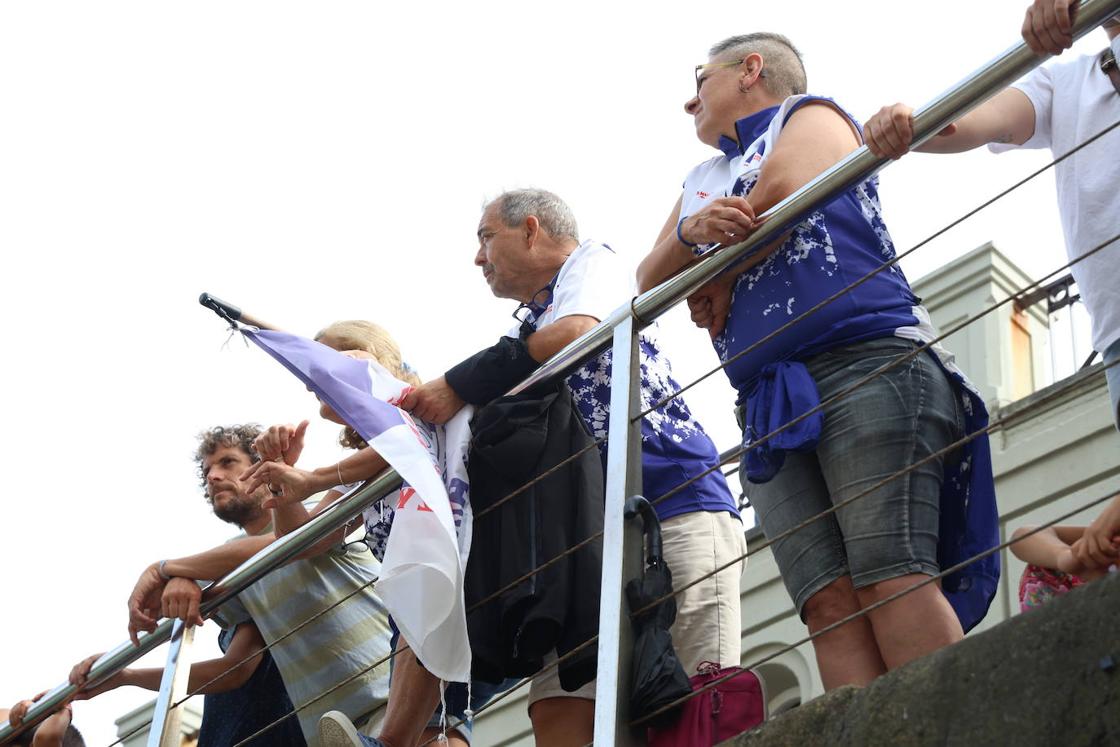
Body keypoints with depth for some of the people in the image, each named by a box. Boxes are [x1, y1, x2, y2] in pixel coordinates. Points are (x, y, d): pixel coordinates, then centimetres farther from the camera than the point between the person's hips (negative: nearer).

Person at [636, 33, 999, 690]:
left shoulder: (811, 115, 16)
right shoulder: (701, 183, 33)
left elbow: (780, 197, -5)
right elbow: (650, 282, 19)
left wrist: (718, 280, 8)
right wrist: (692, 231, -2)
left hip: (865, 363, -5)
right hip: (771, 402, 6)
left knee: (888, 577, -21)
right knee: (829, 601, -14)